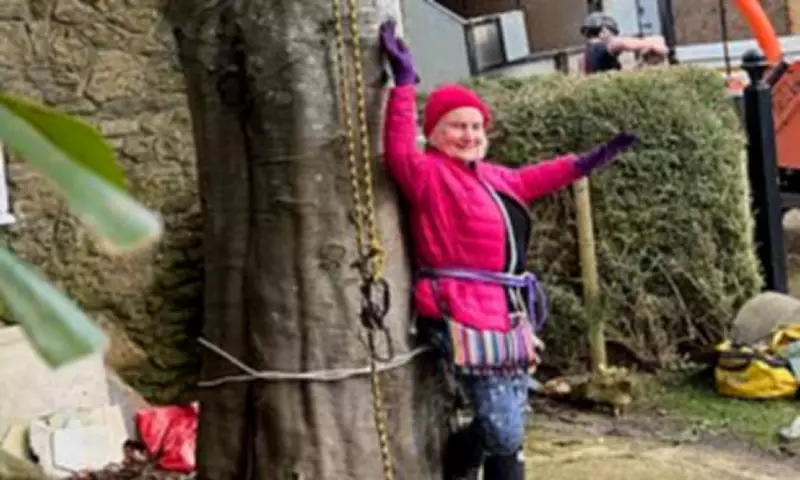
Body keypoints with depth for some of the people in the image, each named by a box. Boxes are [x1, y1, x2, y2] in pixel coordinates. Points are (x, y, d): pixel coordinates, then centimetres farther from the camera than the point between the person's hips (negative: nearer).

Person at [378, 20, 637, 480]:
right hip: (467, 318, -9)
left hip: (508, 317, 9)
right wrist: (404, 83, -33)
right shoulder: (431, 173, -8)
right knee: (503, 434, -12)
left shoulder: (488, 175, 17)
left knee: (510, 436, 13)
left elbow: (527, 181, 34)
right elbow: (400, 156, -28)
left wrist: (587, 162, 37)